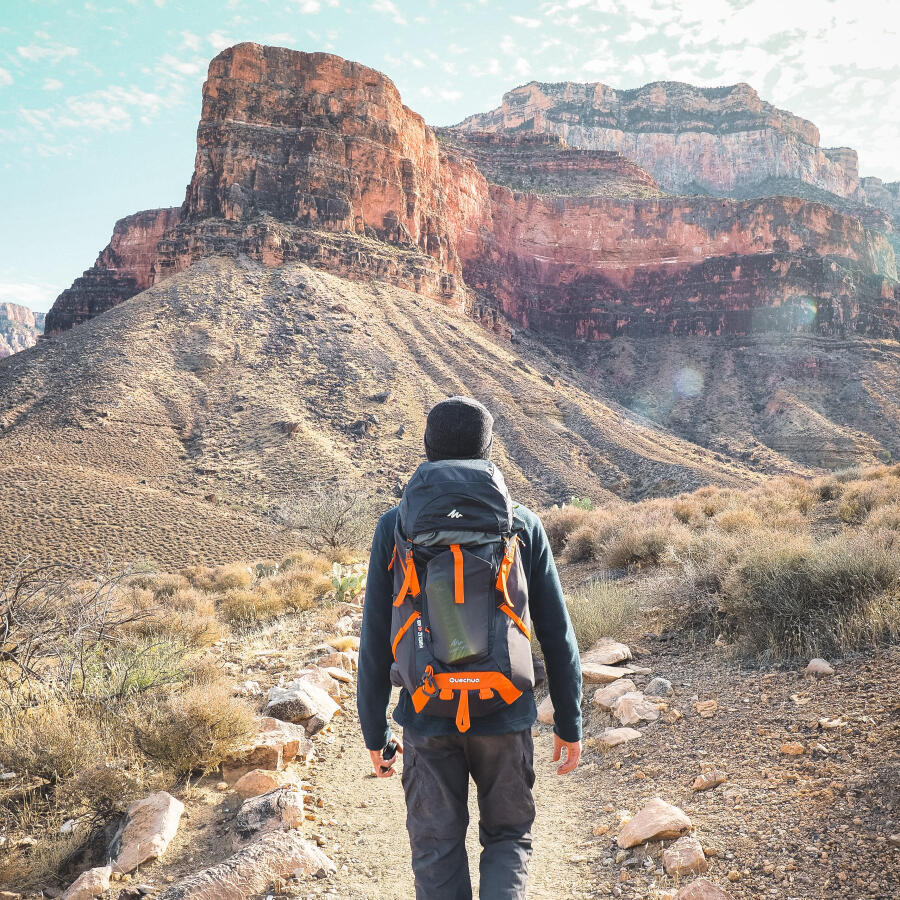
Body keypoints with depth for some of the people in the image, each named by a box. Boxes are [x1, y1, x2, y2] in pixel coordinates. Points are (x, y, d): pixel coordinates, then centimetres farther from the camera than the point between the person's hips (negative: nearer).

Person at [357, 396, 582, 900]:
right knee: (509, 837, 20)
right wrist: (570, 723, 9)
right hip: (506, 717, 0)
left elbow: (376, 641, -4)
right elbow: (557, 635, -2)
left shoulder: (396, 527, -5)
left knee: (437, 851, 16)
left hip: (427, 717, 0)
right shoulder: (523, 524, -4)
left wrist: (375, 730, 7)